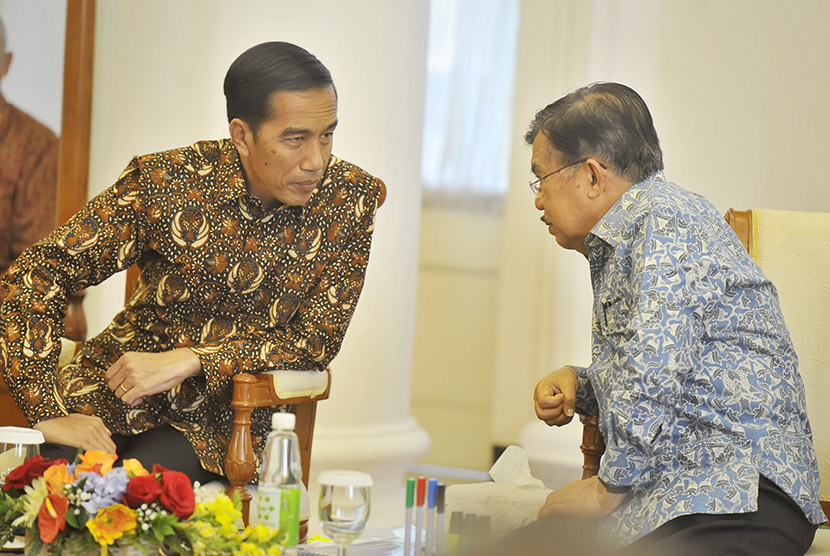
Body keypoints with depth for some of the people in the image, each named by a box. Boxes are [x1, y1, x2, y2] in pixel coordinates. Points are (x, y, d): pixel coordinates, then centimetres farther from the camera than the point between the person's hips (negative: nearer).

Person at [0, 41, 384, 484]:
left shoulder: (351, 198, -8)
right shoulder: (164, 181, -12)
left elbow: (318, 341, -7)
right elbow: (37, 273, -9)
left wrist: (188, 361, -18)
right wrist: (47, 413, -18)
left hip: (226, 418, -1)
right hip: (115, 392, 1)